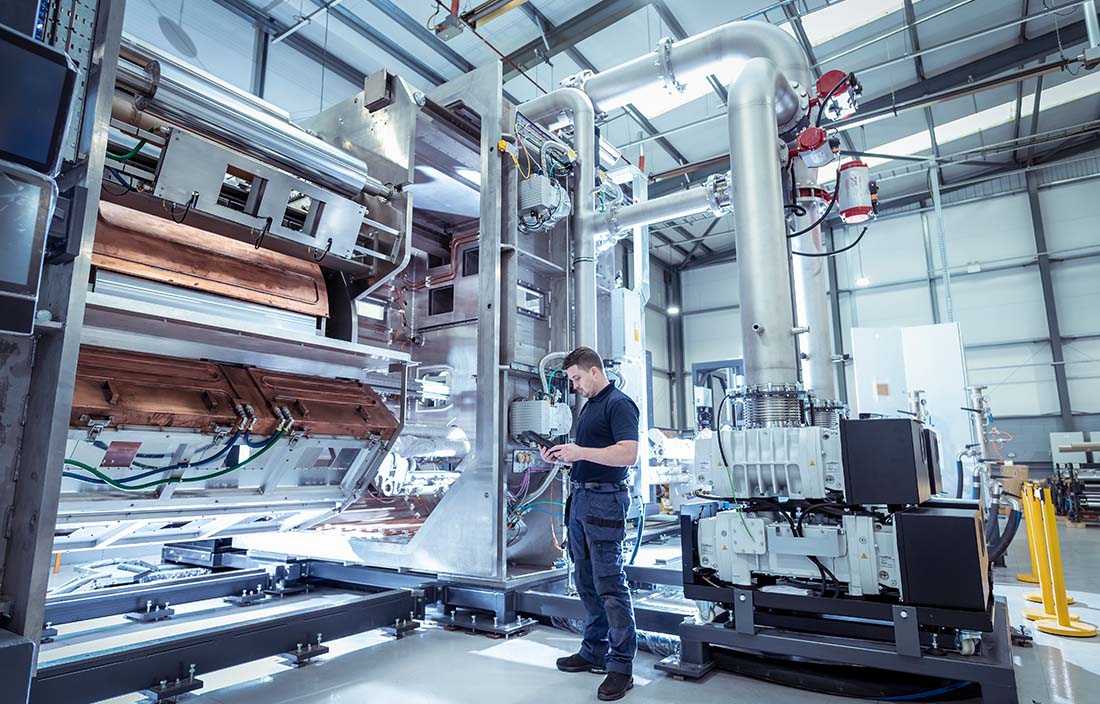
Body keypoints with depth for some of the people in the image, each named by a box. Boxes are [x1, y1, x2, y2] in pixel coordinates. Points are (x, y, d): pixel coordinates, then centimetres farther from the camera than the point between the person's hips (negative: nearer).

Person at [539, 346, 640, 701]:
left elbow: (628, 454, -21)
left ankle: (621, 665, 5)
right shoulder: (588, 406, 18)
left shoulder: (619, 403, -10)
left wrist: (580, 452, -23)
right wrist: (561, 456, 8)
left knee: (609, 584, -5)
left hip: (604, 501, -10)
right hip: (579, 498, 10)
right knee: (586, 583, 15)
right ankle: (595, 652, 27)